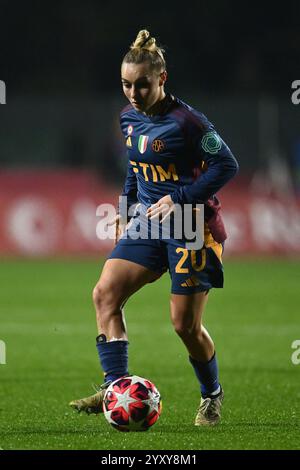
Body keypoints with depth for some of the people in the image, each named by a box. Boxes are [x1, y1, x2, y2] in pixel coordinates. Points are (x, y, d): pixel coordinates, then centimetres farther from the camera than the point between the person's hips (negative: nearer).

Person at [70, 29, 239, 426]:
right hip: (149, 221, 7)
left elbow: (227, 165, -16)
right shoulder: (129, 118, 6)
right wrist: (126, 207, 17)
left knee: (185, 324, -3)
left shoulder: (185, 121, -18)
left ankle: (212, 395, 23)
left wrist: (179, 198, -21)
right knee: (105, 293, -12)